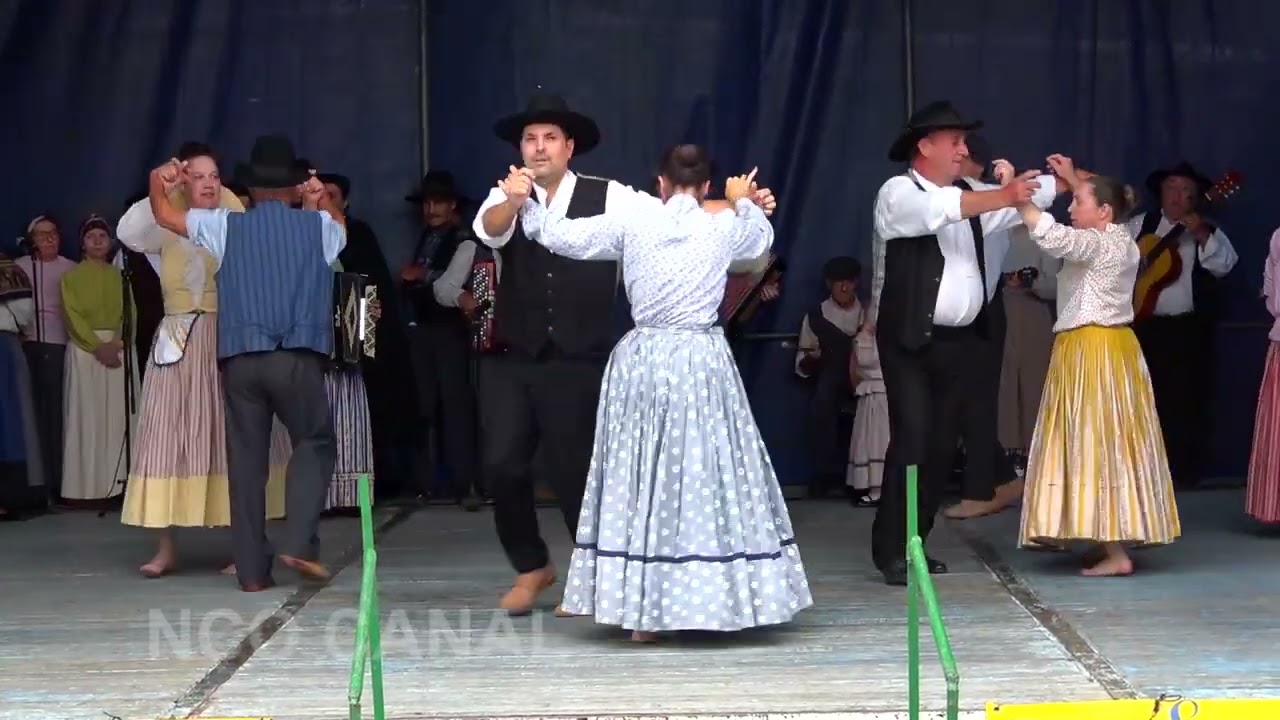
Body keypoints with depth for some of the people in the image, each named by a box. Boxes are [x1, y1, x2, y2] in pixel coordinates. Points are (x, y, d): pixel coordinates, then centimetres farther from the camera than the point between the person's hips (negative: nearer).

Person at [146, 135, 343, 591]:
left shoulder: (226, 225, 10)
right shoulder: (318, 225, 10)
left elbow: (164, 215, 22)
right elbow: (339, 224, 35)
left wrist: (159, 182, 39)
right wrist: (320, 199, 49)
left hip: (241, 359, 1)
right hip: (298, 358, -1)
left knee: (246, 459, 6)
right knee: (314, 445, 13)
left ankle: (253, 570, 6)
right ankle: (299, 543, -6)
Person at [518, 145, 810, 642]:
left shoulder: (632, 220, -2)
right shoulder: (724, 227, 0)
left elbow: (564, 237, 4)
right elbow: (763, 239, 23)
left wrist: (525, 205, 22)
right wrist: (744, 202, 43)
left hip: (642, 359, 1)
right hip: (702, 362, -1)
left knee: (642, 478, 8)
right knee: (709, 476, 7)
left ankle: (641, 611, 10)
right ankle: (720, 596, 12)